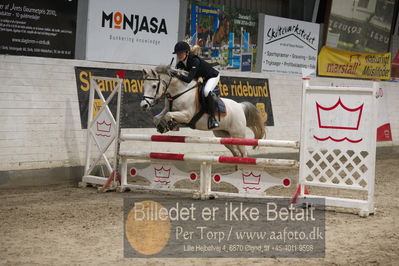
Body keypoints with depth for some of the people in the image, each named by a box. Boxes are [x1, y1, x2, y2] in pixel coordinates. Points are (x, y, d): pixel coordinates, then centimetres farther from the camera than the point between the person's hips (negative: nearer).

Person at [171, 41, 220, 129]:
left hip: (213, 76, -9)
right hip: (199, 78, 9)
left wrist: (178, 75, -58)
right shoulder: (180, 64, -13)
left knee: (207, 91, -37)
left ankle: (212, 117, -27)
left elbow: (189, 79, -45)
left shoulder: (195, 61, -36)